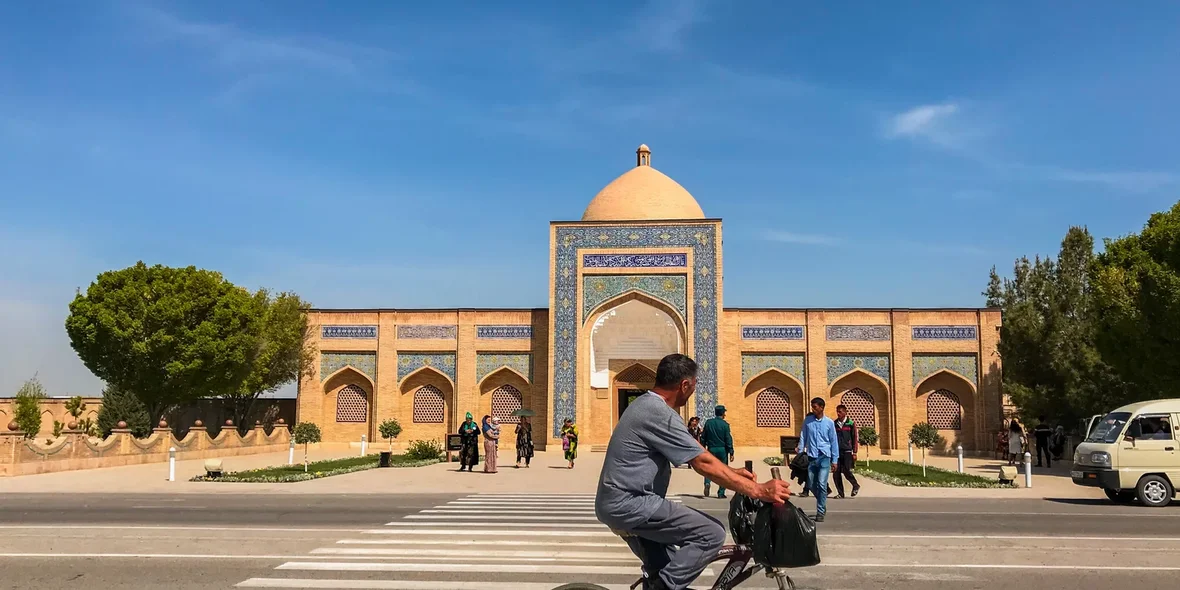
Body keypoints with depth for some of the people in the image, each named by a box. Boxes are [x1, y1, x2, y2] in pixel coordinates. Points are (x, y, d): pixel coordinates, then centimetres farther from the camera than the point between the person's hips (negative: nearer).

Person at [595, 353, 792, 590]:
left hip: (614, 503, 11)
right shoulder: (660, 414, -20)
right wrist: (759, 490, -19)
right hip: (630, 504, -11)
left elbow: (695, 453, 20)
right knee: (712, 534, -14)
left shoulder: (646, 405, 13)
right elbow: (704, 463, -22)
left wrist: (733, 472, 19)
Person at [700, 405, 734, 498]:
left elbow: (703, 437, 6)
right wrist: (731, 453, -4)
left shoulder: (708, 423, 2)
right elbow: (728, 439, -8)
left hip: (711, 449, 2)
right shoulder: (725, 424, -7)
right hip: (722, 449, -2)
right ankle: (721, 493, 7)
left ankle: (707, 483, -17)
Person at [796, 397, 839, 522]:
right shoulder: (807, 421, 4)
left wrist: (835, 460, 3)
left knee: (821, 484, -10)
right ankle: (822, 503, 32)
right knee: (811, 485, 7)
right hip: (811, 457, 2)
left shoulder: (829, 422, 1)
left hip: (824, 457, -2)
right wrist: (800, 452, -1)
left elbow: (834, 441, 4)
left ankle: (820, 512, -1)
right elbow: (803, 437, 6)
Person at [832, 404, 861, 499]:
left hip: (847, 451, -3)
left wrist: (854, 452, -3)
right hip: (837, 451, 3)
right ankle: (840, 493, 10)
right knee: (836, 473, -1)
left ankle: (856, 486, 15)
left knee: (846, 471, -11)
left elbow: (855, 439, 2)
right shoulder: (834, 424, 8)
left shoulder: (851, 423, 1)